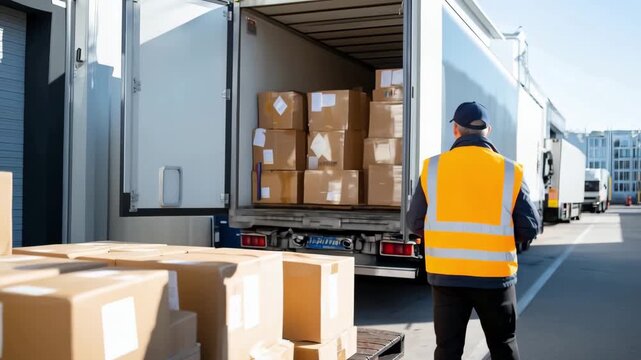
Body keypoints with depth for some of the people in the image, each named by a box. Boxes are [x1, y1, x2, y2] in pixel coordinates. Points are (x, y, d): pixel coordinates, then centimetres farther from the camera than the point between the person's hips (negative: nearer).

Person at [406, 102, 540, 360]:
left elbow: (415, 223, 1)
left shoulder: (433, 168, -4)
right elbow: (530, 227, -2)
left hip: (445, 275, 1)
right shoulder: (509, 171, -5)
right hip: (495, 276, 0)